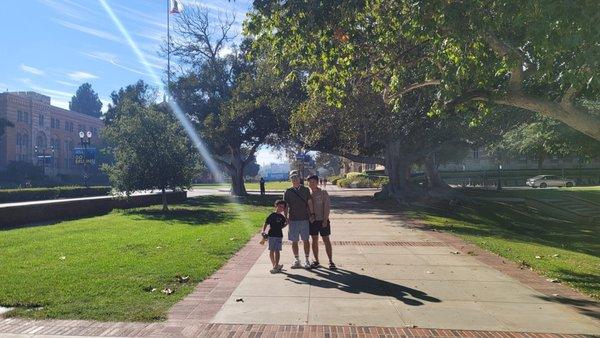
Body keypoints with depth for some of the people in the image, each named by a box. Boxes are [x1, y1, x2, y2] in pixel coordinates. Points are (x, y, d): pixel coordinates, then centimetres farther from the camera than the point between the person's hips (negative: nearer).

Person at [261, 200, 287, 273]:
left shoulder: (282, 217, 7)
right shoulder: (272, 215, 0)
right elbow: (266, 224, 1)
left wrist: (287, 223, 3)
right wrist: (263, 231, -12)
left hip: (279, 236, 0)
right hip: (271, 235, 0)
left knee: (277, 251, -4)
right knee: (271, 251, 5)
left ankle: (276, 267, -1)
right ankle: (274, 265, 20)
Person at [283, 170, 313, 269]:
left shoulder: (305, 190, 5)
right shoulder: (288, 192, 4)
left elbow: (309, 203, 7)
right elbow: (285, 206, 4)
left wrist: (311, 215, -1)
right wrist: (285, 218, -4)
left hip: (304, 219, 0)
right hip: (293, 219, 0)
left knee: (306, 240, 4)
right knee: (294, 241, 6)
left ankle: (307, 260, 15)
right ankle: (297, 261, 18)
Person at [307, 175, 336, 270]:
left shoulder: (323, 193, -5)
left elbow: (327, 206, -8)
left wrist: (325, 220, -14)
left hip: (323, 220, -4)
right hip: (312, 221, 4)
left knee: (326, 240, 0)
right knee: (314, 241, 9)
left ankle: (331, 261, 6)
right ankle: (316, 261, 19)